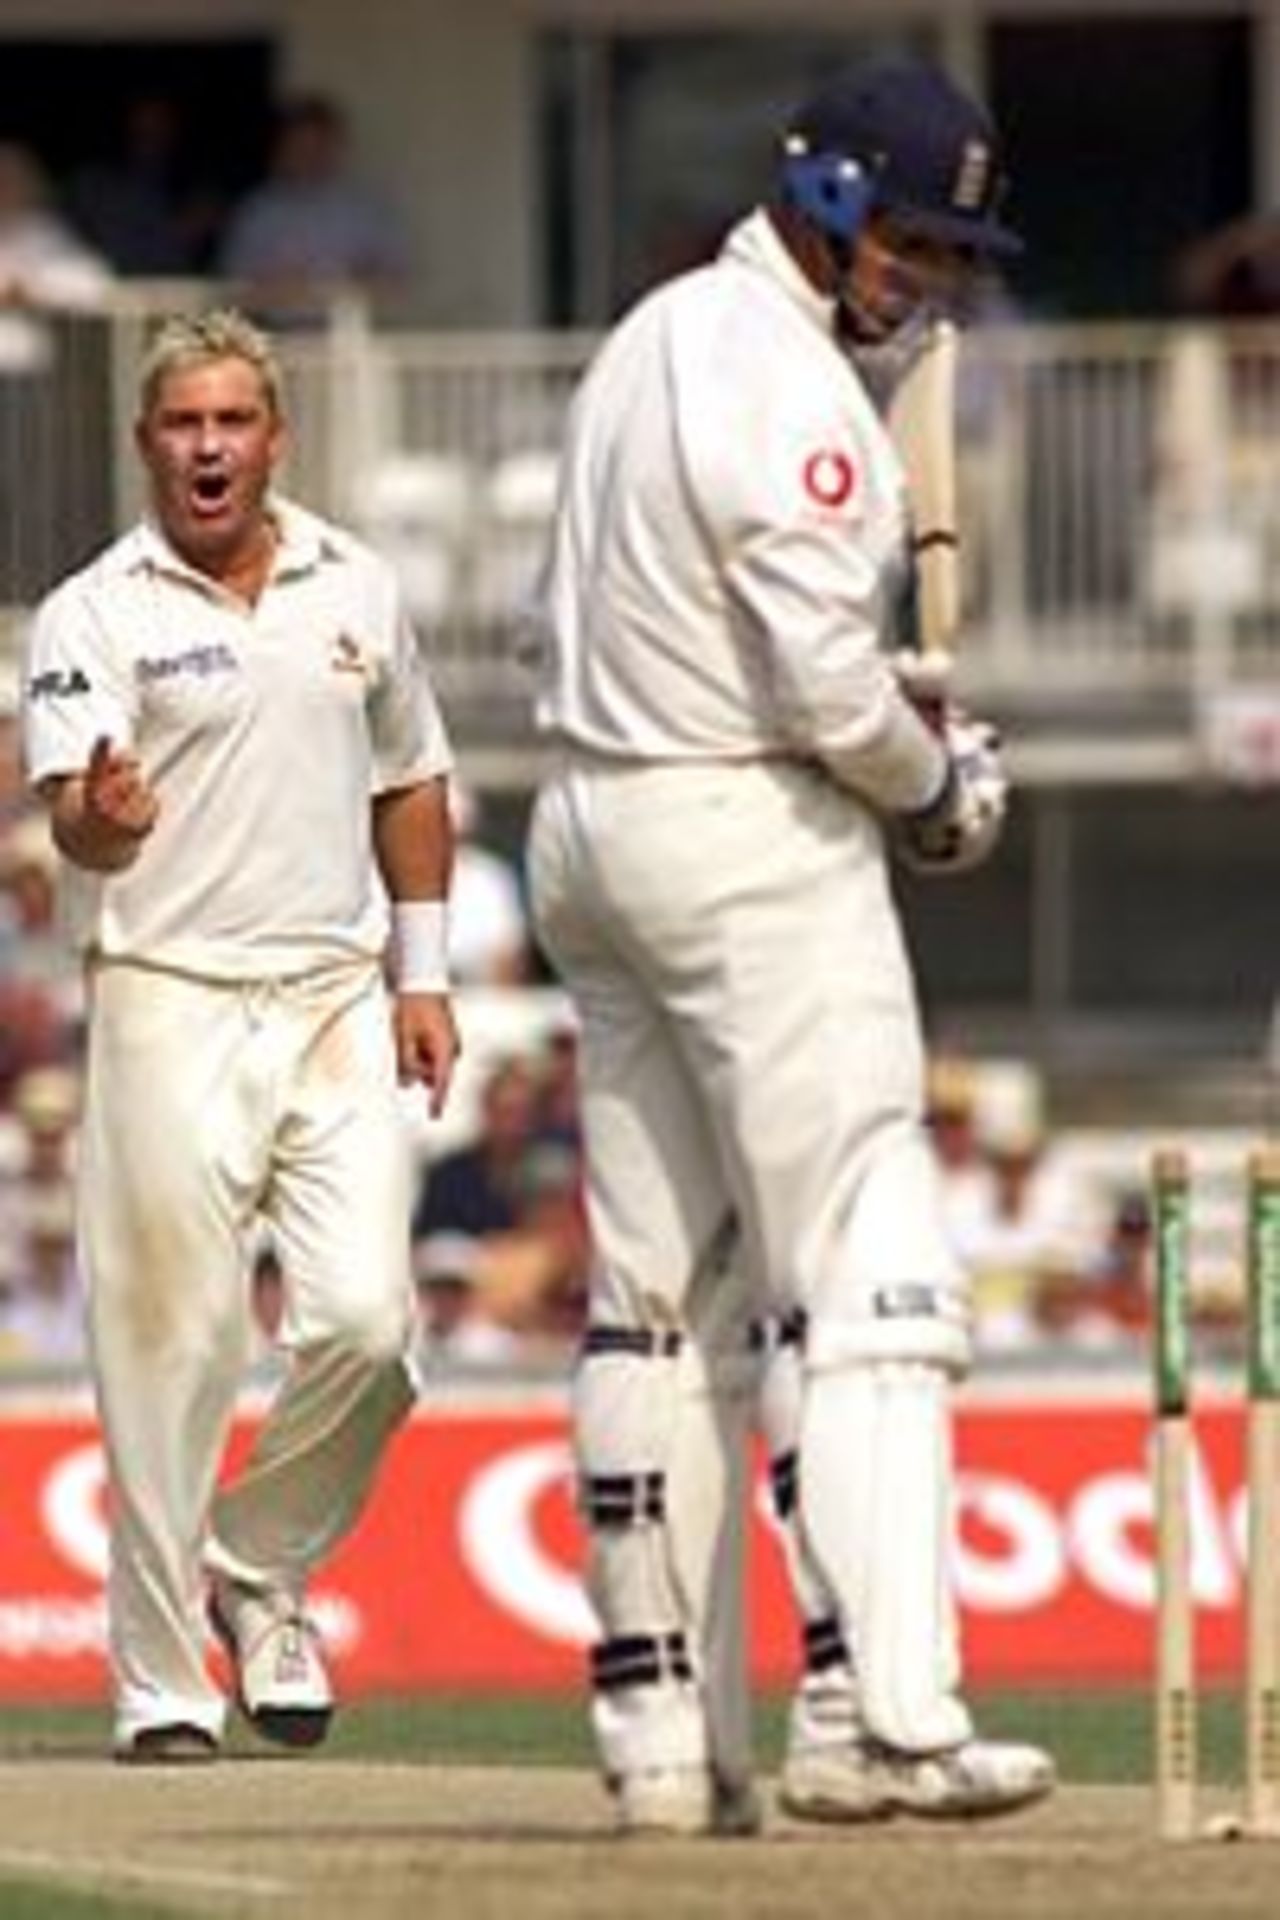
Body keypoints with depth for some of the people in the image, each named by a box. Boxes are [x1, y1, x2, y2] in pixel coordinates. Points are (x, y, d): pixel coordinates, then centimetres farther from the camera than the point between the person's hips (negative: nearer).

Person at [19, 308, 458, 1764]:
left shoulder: (355, 589, 11)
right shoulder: (92, 618, -3)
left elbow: (410, 784, 21)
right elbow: (74, 821, -15)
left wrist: (421, 973, 14)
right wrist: (102, 818, -39)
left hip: (337, 1002, 3)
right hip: (171, 1003, -3)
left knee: (365, 1319, -9)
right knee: (168, 1353, -4)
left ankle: (258, 1571, 16)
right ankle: (159, 1676, 4)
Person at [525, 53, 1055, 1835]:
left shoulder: (651, 339, 14)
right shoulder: (792, 388, -16)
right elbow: (827, 687, -22)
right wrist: (940, 782, -2)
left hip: (590, 819, 10)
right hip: (757, 839, -10)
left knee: (647, 1292, 10)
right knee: (872, 1284, -10)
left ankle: (652, 1732, 10)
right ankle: (891, 1718, -19)